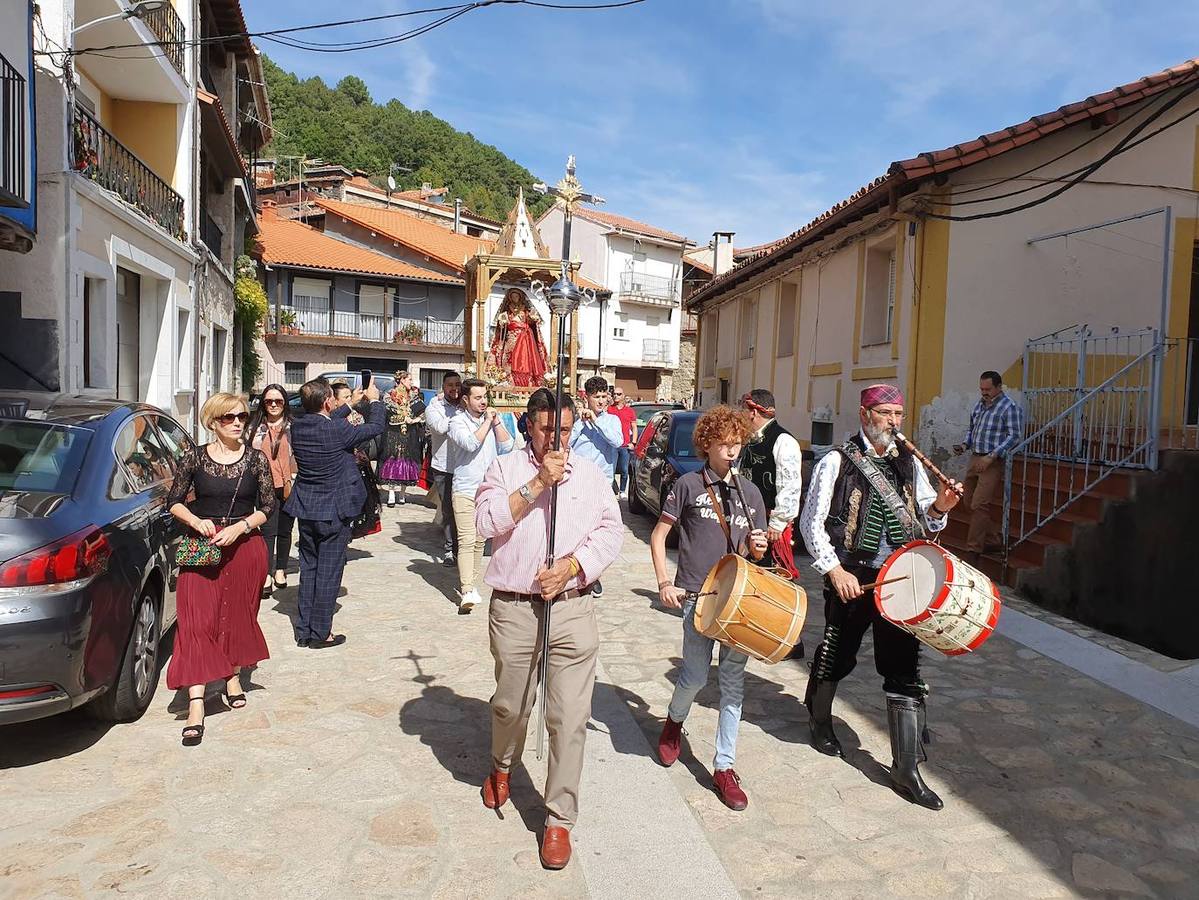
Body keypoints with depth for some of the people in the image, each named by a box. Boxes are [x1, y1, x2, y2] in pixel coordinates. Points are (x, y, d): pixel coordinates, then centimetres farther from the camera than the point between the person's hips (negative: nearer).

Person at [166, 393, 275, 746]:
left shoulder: (256, 459, -1)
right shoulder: (194, 457, -1)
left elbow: (268, 507, 0)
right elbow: (174, 501, 5)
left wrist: (239, 527, -14)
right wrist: (196, 521, -13)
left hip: (245, 546, 1)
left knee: (238, 615, 13)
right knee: (196, 620, -7)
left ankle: (233, 677, 37)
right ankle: (195, 706, -6)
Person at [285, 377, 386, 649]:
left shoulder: (298, 427, -2)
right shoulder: (338, 430, -20)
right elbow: (376, 426, -7)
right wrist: (374, 400, 11)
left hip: (305, 509, 6)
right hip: (334, 511, -6)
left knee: (308, 569, 16)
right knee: (328, 572, 4)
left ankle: (304, 630, 23)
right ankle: (320, 633, 12)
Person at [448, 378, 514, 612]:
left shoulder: (493, 418, 8)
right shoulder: (458, 422, -4)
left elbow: (507, 446, -1)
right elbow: (471, 443, -21)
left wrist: (496, 422, -8)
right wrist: (487, 421, -13)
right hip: (465, 490, -4)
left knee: (480, 539, 12)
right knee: (466, 541, -11)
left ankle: (471, 580, 26)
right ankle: (467, 591, -15)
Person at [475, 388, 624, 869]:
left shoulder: (590, 474, 8)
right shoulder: (505, 468, 4)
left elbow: (611, 533, 2)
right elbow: (488, 521, -11)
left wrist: (570, 567, -13)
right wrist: (538, 483, -17)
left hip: (572, 609, 1)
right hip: (513, 610, 0)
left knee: (570, 719, 1)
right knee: (510, 706, 18)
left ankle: (559, 820, 16)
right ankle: (502, 765, 49)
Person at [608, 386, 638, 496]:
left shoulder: (630, 411, 8)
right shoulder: (608, 410, 4)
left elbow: (634, 428, 12)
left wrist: (633, 442, 3)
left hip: (626, 446, 1)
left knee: (624, 470, 7)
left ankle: (622, 491, 19)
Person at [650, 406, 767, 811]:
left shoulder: (749, 491, 10)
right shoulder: (688, 485, -1)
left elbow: (756, 552, 17)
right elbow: (658, 535, 2)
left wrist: (758, 547, -7)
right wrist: (664, 583, -7)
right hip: (698, 595, -3)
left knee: (733, 679, 4)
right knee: (696, 677, -3)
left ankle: (724, 767, 15)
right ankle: (674, 721, 32)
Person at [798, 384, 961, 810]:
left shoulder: (910, 463, 9)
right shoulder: (836, 462, -5)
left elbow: (923, 521, 17)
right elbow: (811, 522, -5)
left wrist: (938, 509, -6)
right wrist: (834, 570, -14)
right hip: (851, 578, -3)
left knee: (905, 673, 2)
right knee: (836, 656, 13)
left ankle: (906, 770, 11)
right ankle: (819, 720, 42)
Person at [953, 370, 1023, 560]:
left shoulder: (1010, 408, -9)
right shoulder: (979, 404, 14)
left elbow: (1014, 436, -14)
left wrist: (992, 456, -21)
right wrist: (965, 444, 6)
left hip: (994, 462, -8)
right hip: (975, 459, 8)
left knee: (979, 505, -13)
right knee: (969, 502, 12)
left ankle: (973, 550, -6)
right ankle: (995, 539, 27)